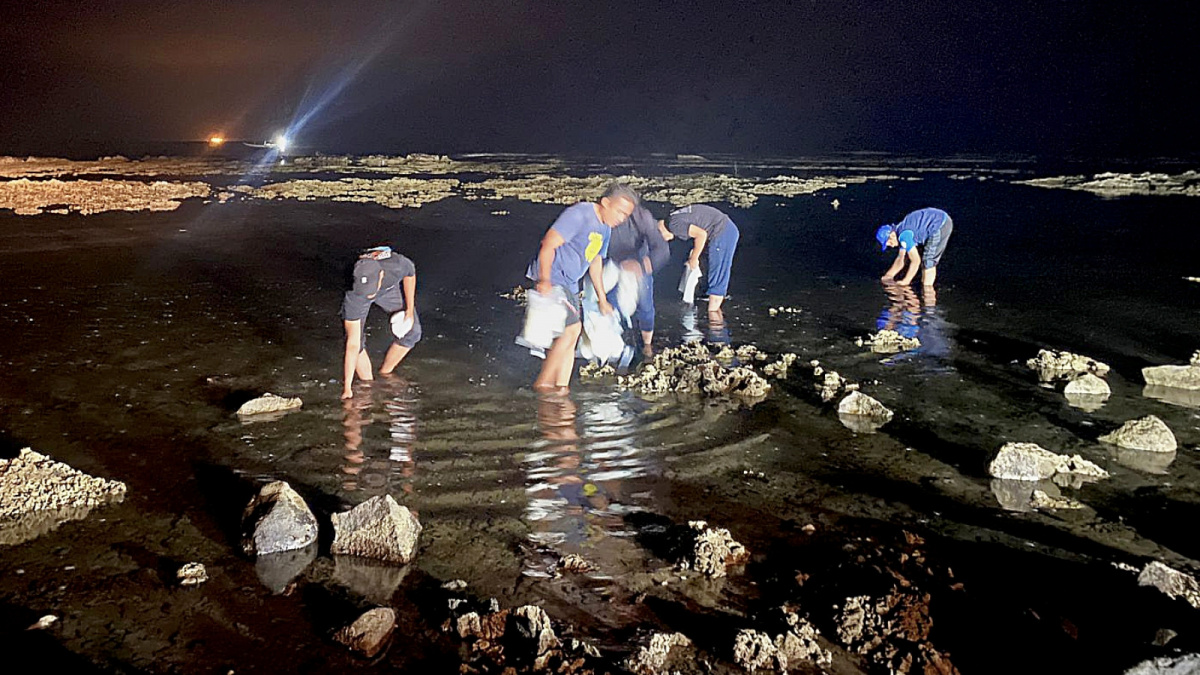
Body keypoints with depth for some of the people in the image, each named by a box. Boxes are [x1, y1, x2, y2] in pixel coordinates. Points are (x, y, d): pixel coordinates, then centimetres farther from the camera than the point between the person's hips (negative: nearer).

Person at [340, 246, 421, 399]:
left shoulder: (398, 264, -44)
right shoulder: (353, 295, -43)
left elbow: (410, 272, -13)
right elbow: (353, 344, -38)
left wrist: (409, 309, -11)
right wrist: (347, 387, -36)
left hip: (389, 288, 3)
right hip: (357, 296, -2)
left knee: (412, 332, -5)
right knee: (357, 342, -18)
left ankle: (385, 373, 15)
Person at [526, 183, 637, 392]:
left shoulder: (605, 228, 12)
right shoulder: (579, 215, -17)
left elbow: (595, 262, 24)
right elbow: (548, 244, -22)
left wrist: (602, 299, 26)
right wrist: (544, 280, -30)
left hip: (569, 283, 10)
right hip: (551, 279, -10)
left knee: (571, 332, 7)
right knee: (571, 329, -13)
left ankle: (561, 387, 12)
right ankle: (543, 382, -3)